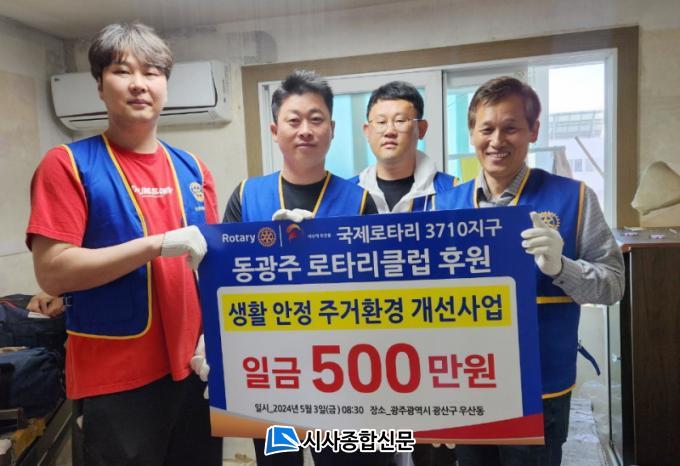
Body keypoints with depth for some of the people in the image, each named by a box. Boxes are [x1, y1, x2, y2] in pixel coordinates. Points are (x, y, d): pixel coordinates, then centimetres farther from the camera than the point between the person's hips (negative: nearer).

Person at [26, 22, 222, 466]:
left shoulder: (192, 168, 6)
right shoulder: (68, 164, -7)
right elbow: (52, 271, -14)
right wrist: (158, 244, -21)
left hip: (195, 367, 5)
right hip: (117, 379, -4)